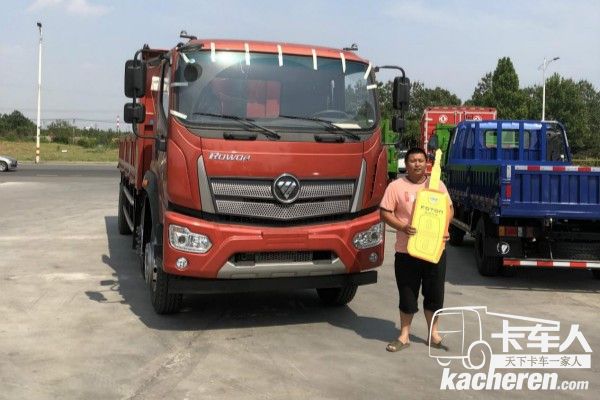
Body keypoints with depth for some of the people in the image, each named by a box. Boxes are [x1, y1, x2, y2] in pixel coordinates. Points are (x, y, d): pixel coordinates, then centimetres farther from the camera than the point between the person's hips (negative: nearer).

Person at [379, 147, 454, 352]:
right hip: (407, 250, -2)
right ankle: (404, 335, 20)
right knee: (407, 294, 6)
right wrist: (403, 227, -19)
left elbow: (449, 209, 12)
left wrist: (444, 228, -7)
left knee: (435, 292, 11)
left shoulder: (438, 185, 7)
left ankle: (433, 333, 28)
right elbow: (385, 212, -4)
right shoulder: (396, 186, -2)